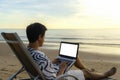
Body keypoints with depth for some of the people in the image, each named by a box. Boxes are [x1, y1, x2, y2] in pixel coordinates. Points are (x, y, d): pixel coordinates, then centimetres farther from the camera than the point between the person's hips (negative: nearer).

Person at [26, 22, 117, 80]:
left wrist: (51, 63, 2)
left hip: (52, 71, 8)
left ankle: (87, 70, 41)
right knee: (85, 73, 13)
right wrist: (62, 68, -17)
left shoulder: (28, 51, -12)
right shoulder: (42, 59, -41)